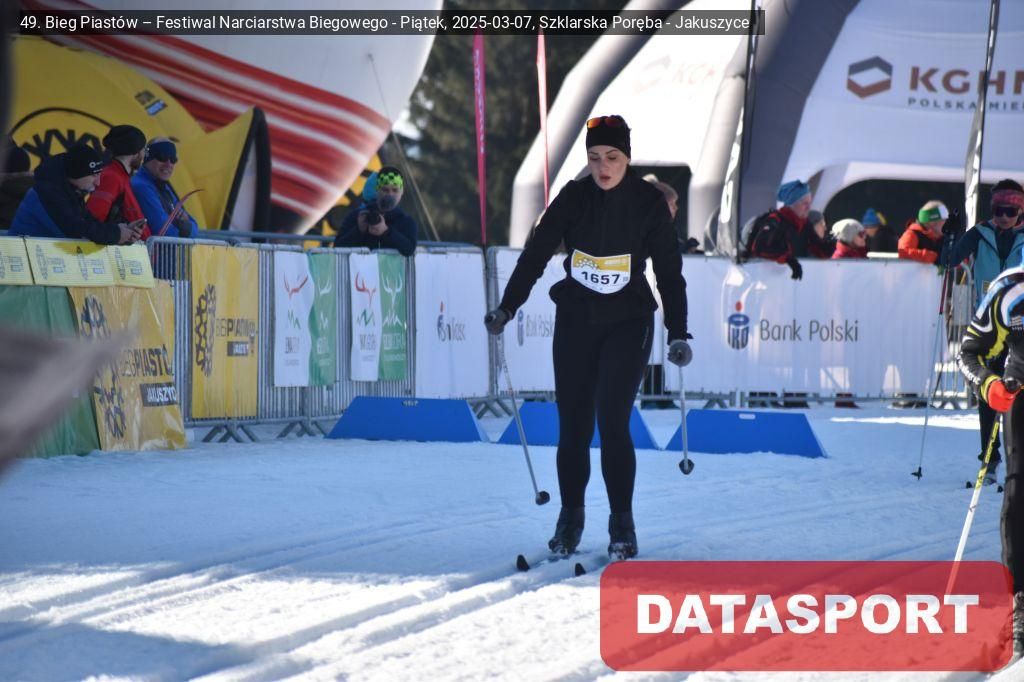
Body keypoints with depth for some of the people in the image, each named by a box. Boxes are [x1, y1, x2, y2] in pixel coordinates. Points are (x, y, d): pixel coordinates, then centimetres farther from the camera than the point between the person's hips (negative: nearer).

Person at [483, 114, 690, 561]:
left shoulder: (648, 202, -7)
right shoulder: (573, 198, -3)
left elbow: (670, 271, -4)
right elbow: (536, 253, -1)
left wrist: (678, 334, -8)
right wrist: (506, 308, -10)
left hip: (627, 323, -2)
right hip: (575, 322, 2)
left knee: (613, 423, -13)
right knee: (573, 425, 2)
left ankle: (622, 524, -2)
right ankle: (570, 517, 18)